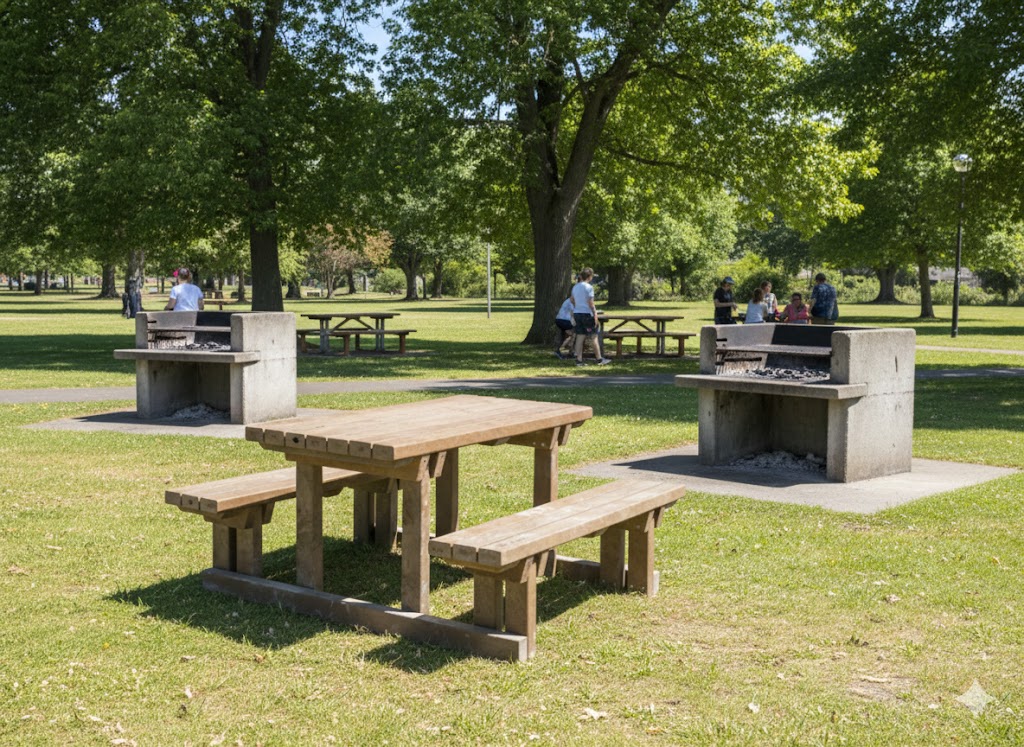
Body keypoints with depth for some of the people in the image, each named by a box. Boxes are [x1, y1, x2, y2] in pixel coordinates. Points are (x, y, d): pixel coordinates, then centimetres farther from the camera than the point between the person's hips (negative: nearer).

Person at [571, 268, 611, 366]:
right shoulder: (588, 287, -10)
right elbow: (590, 303, -14)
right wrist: (595, 314, -11)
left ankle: (579, 360, 4)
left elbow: (573, 301, 18)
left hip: (577, 314, 7)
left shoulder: (575, 287, 12)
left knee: (580, 337, 6)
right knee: (594, 337, 1)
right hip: (586, 314, -7)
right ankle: (599, 359, 6)